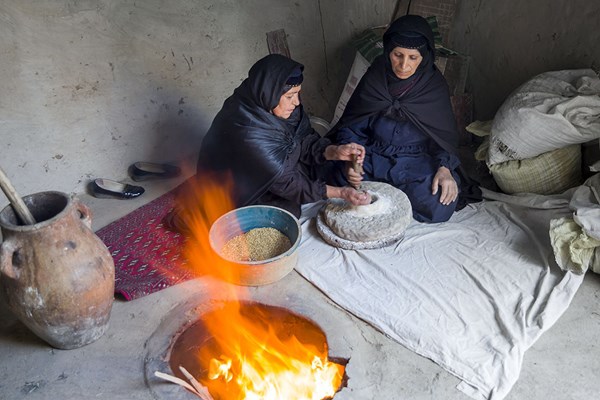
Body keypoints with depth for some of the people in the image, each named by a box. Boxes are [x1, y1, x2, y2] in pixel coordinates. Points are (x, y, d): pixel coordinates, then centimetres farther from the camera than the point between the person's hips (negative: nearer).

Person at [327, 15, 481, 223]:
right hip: (374, 157, 1)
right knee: (336, 177, -28)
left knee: (440, 205, -29)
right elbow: (351, 127, -3)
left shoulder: (434, 85, -6)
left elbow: (445, 135, -1)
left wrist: (444, 168, -22)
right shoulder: (374, 77, -5)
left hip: (417, 163, 0)